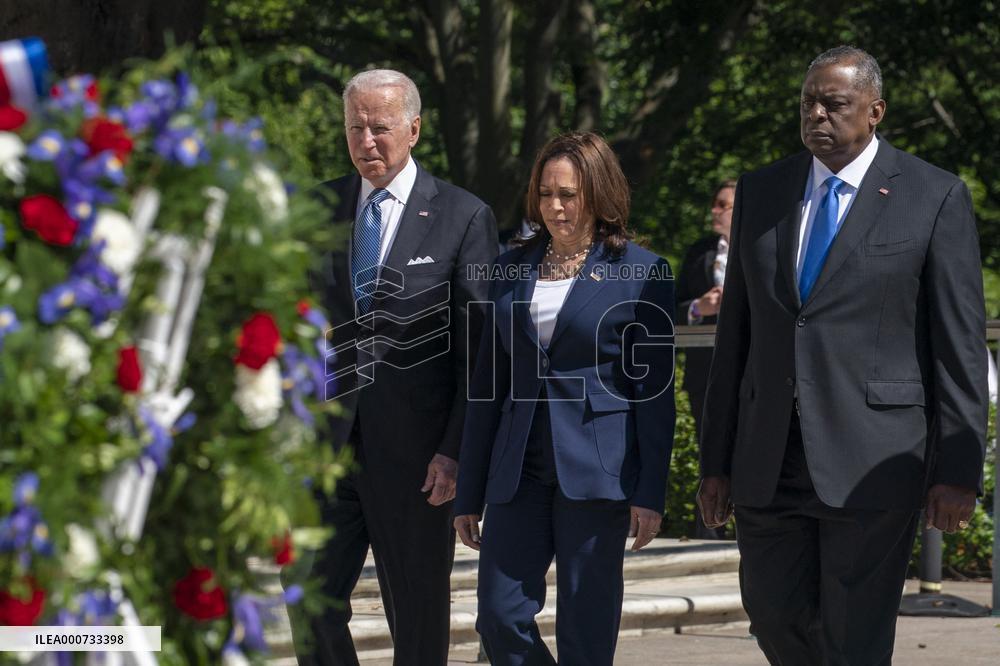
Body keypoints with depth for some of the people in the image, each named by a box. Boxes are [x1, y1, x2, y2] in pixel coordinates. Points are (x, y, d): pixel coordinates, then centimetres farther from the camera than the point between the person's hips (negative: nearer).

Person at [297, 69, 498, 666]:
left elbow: (480, 346, -4)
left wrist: (457, 450, -10)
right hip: (328, 437, 3)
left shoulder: (463, 217, -2)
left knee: (417, 614, 5)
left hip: (413, 446, -3)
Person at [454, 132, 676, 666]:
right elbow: (487, 385, 14)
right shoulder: (511, 270, 12)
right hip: (520, 472, 4)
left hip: (595, 471, -4)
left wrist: (650, 492, -9)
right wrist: (468, 494, 11)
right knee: (501, 620, -4)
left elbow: (654, 391, -2)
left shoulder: (641, 273, -1)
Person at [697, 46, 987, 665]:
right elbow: (736, 333, 13)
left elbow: (961, 343, -4)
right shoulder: (761, 193, 11)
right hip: (769, 463, 5)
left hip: (871, 465, -4)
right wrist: (717, 458, 10)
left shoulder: (935, 197, -2)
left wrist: (958, 469, -8)